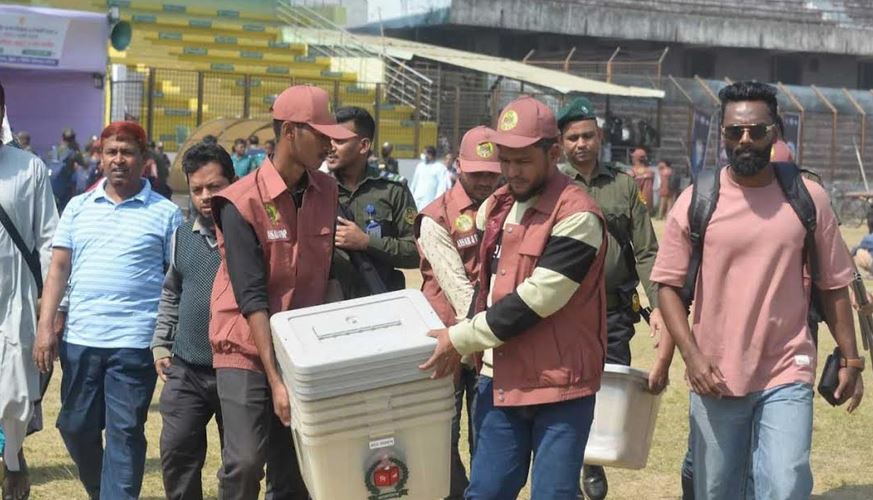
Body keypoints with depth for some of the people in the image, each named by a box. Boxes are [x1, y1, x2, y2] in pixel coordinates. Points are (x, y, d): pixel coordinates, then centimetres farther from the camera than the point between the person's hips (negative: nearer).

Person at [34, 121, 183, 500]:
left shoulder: (165, 213, 1)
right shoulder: (79, 207, 11)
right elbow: (59, 268, 9)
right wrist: (45, 327, 0)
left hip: (135, 342, -4)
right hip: (79, 339, 4)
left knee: (125, 432, -1)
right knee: (75, 427, 12)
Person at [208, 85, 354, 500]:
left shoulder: (327, 193, 1)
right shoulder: (243, 202, -16)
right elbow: (252, 297, -20)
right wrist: (274, 376, -23)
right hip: (248, 349, -5)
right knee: (245, 461, -13)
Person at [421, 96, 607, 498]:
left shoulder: (576, 216, -15)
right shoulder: (494, 207, 11)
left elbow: (533, 301, -21)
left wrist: (461, 339, -14)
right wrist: (470, 341, 8)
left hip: (561, 386, -7)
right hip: (501, 380, 7)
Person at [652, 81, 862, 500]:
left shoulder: (809, 198, 0)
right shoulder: (696, 200, -2)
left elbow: (832, 285, 7)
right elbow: (669, 285, 0)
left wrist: (849, 358, 6)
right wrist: (692, 356, -10)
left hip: (787, 376, -1)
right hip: (715, 378, 1)